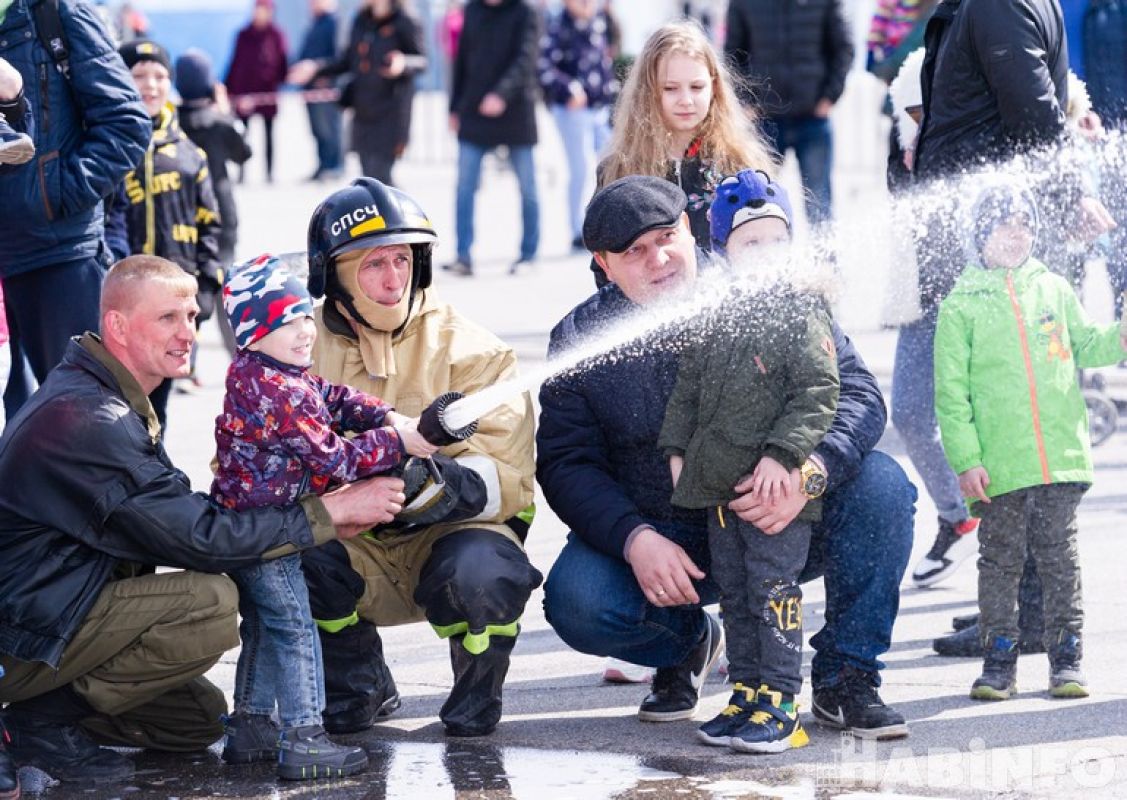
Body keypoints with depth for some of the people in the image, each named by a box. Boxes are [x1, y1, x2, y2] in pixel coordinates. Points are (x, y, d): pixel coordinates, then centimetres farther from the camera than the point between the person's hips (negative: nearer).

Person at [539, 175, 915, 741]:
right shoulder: (581, 341, -5)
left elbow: (856, 392, -14)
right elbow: (565, 462, -6)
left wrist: (810, 470, -36)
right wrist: (636, 539, -24)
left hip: (785, 524, 0)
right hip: (661, 540, 0)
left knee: (881, 485, -27)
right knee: (577, 602, -29)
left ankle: (844, 677, -8)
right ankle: (685, 642, 9)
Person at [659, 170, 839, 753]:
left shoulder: (801, 311, -7)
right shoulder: (714, 316, 11)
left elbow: (818, 393, -12)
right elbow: (688, 388, 19)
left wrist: (782, 454, -19)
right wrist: (677, 449, 11)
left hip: (776, 484, -7)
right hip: (718, 482, 7)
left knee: (773, 587, -7)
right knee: (733, 592, 12)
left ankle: (779, 703, -3)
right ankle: (746, 693, 21)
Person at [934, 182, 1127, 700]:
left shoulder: (1053, 289, 11)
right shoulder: (961, 305, 1)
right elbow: (951, 393, -1)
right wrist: (965, 459, -8)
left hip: (1061, 457, 2)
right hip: (1000, 464, -2)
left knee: (1060, 557, 6)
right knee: (1000, 560, 3)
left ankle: (1066, 658, 13)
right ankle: (999, 662, 12)